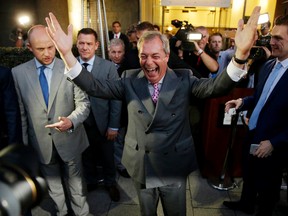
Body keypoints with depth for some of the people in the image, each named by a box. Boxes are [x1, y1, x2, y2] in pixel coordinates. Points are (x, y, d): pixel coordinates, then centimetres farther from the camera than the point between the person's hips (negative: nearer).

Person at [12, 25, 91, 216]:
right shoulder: (18, 73, -5)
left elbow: (83, 103, -10)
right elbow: (20, 112, 0)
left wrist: (71, 121, -29)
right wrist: (23, 143, 2)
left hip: (69, 140, -1)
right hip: (40, 143, 2)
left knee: (76, 184, 17)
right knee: (53, 186, 23)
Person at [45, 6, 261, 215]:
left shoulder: (183, 79, -10)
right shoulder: (130, 80, -7)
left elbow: (215, 86, -23)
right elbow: (96, 86, -15)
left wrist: (240, 54, -42)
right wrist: (67, 53, -29)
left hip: (174, 166, -1)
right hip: (141, 165, 2)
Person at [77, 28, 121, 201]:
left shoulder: (108, 66, -10)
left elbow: (116, 98, -9)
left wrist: (114, 126, -10)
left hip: (102, 122, -1)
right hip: (80, 123, 1)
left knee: (108, 156, 18)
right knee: (87, 156, 21)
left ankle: (110, 183, 43)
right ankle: (90, 182, 46)